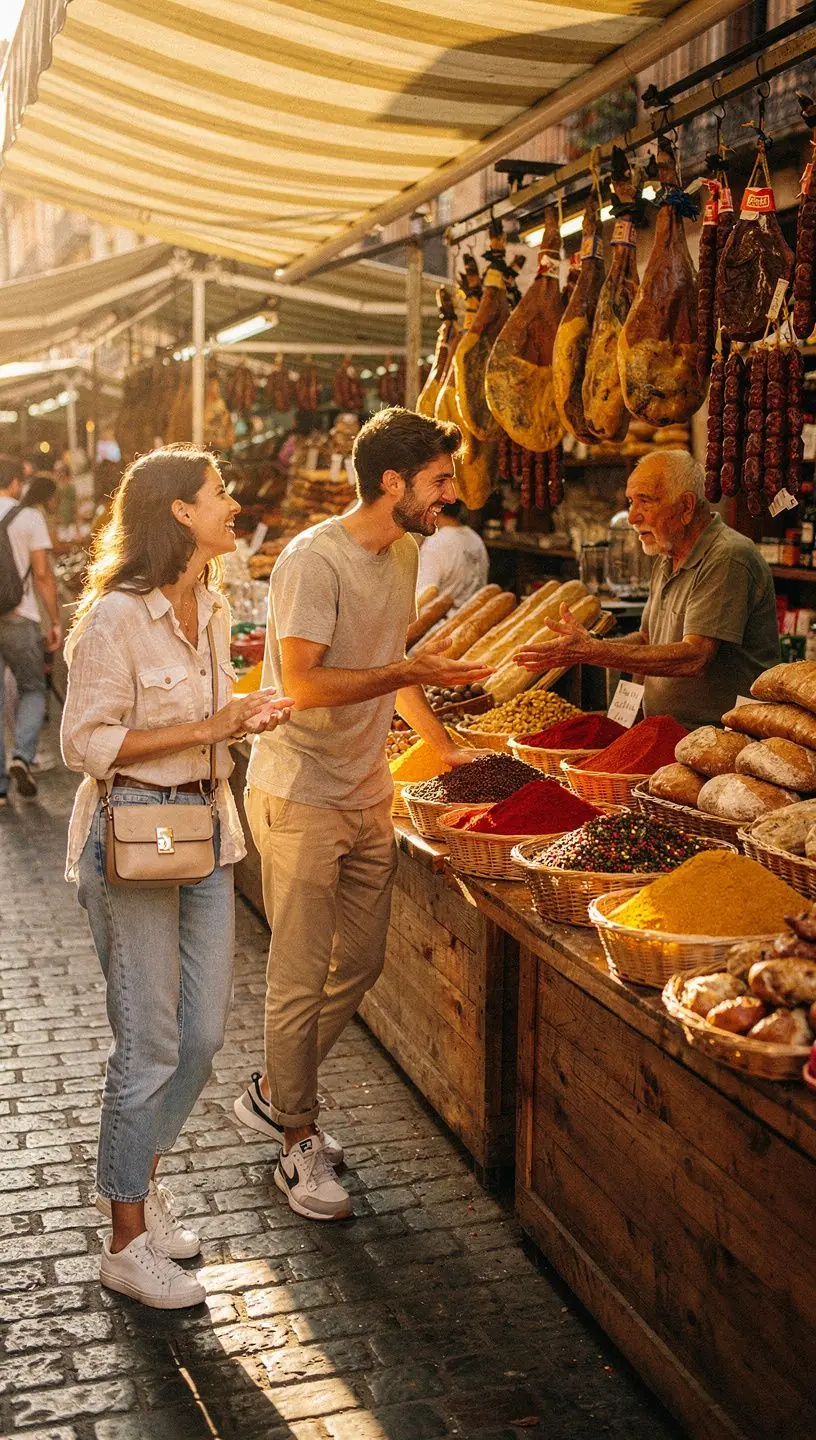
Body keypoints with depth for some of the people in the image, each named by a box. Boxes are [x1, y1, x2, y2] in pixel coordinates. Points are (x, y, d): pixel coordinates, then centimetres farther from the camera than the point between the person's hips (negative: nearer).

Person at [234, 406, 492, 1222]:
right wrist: (411, 673, -25)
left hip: (367, 795, 9)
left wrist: (442, 745, 20)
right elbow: (303, 684, -24)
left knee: (358, 966, 14)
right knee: (301, 979, 2)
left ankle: (274, 1094, 34)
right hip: (301, 797, -8)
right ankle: (298, 1145, 18)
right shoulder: (314, 559, -18)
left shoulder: (405, 552, 10)